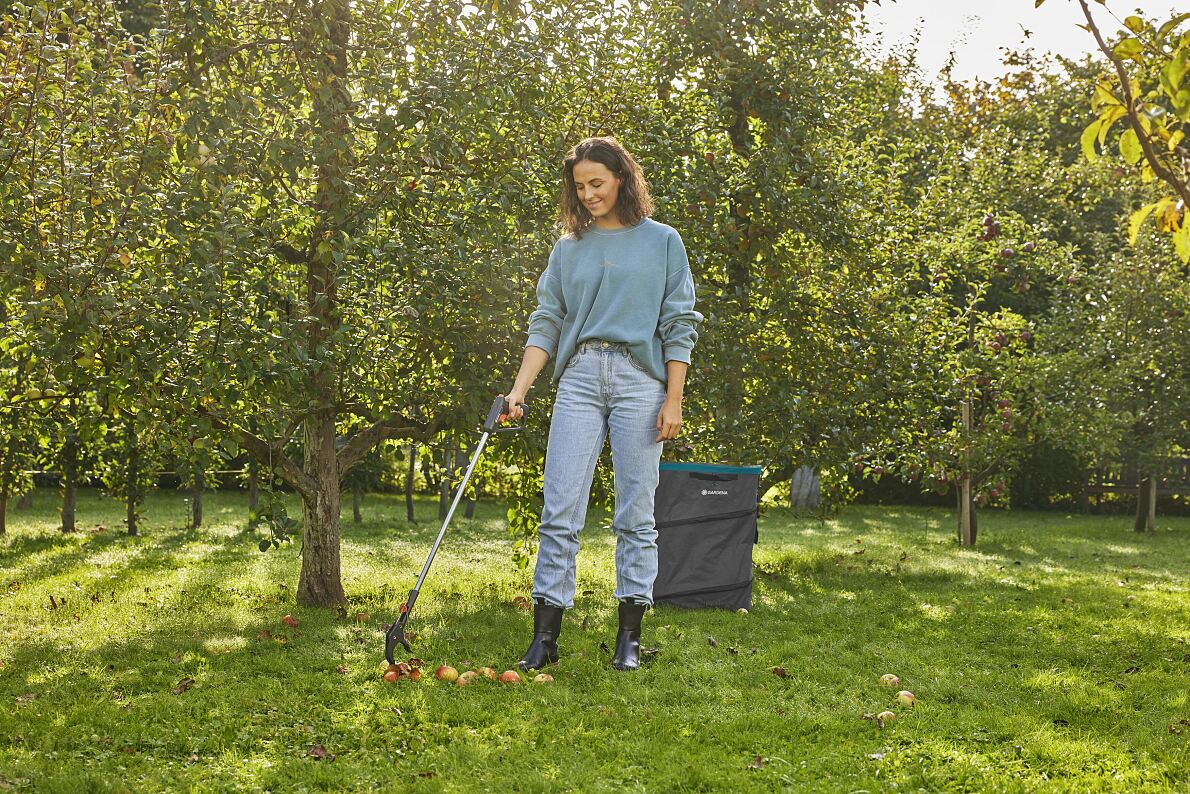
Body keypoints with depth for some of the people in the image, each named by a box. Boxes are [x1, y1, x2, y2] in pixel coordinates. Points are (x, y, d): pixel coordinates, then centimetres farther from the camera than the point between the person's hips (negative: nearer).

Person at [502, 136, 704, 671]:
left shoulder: (662, 241, 7)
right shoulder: (569, 248, 14)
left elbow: (679, 325, 4)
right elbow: (547, 322, 11)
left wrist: (673, 400, -4)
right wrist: (519, 389, -1)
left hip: (640, 377, -2)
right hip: (579, 376, 2)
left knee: (635, 512, 1)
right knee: (560, 510, -4)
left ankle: (629, 636, 8)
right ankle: (545, 637, 0)